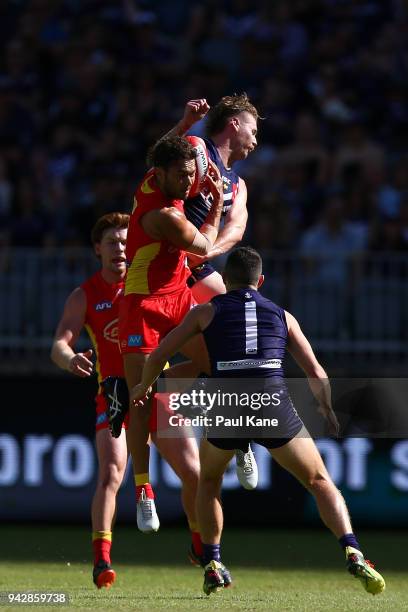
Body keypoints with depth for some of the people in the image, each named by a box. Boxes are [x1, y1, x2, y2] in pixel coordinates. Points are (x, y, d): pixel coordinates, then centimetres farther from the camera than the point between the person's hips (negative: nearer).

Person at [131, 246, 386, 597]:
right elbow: (317, 375, 18)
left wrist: (143, 387, 39)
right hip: (275, 407, 0)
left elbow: (158, 356, 19)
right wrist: (327, 409, 37)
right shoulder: (282, 316, 21)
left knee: (209, 479, 29)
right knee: (320, 482, 14)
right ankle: (353, 554, -8)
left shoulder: (207, 311, 18)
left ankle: (213, 565, 19)